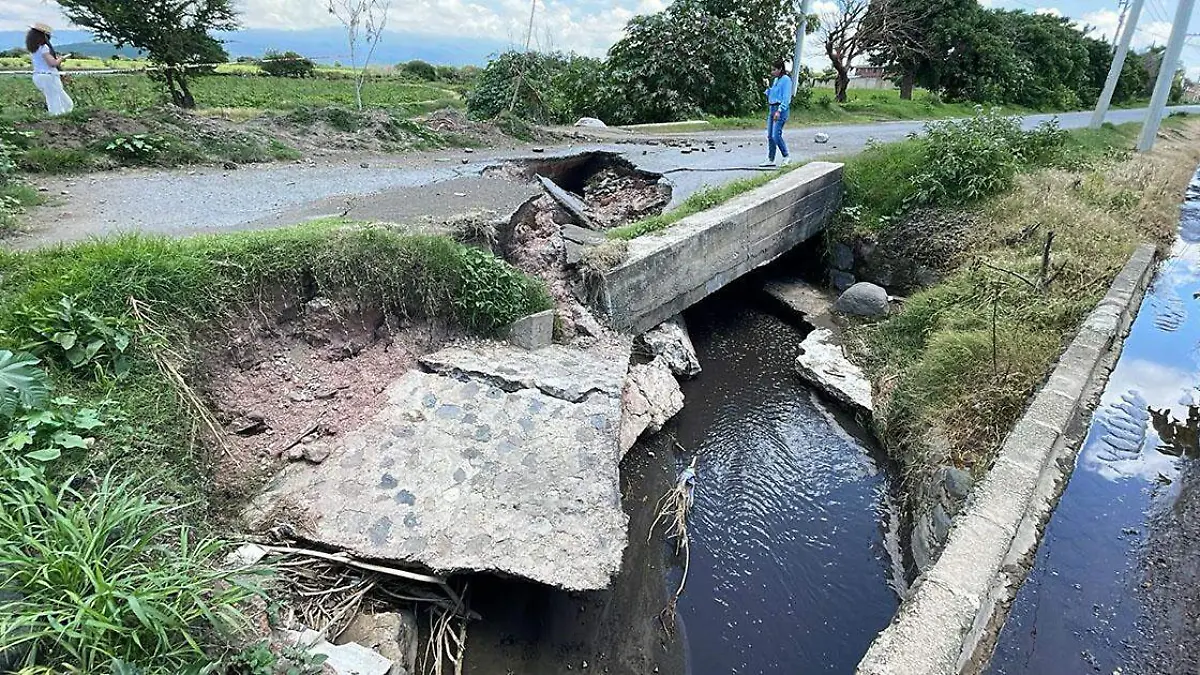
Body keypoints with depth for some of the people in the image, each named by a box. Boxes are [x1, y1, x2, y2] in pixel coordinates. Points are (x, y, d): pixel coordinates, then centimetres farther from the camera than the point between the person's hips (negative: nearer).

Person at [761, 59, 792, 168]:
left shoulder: (786, 79, -9)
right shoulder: (776, 80, 16)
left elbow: (786, 98, -15)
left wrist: (779, 111, -22)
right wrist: (768, 91, 6)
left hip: (781, 109, -9)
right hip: (772, 108, 9)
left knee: (776, 135, -14)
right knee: (769, 136, 6)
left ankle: (787, 157, -1)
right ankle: (770, 160, 11)